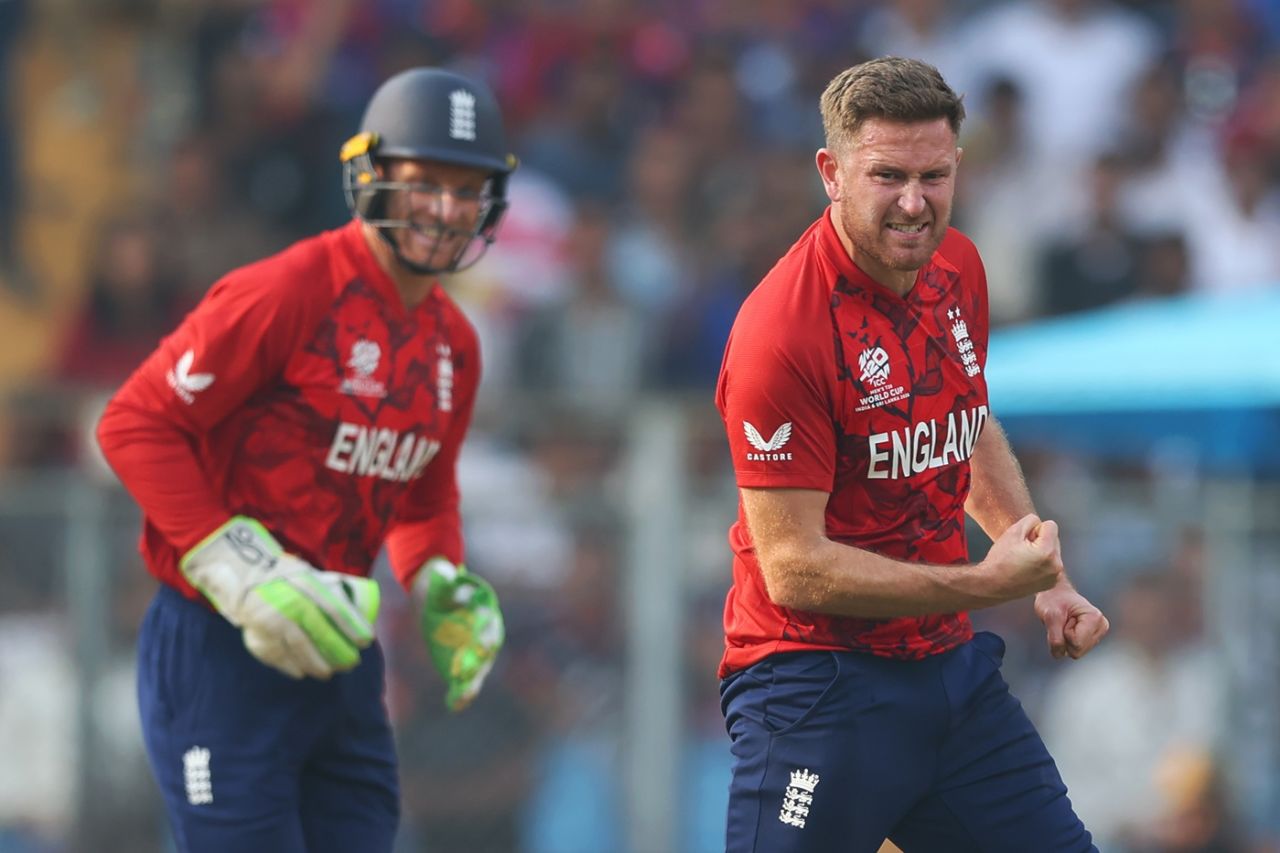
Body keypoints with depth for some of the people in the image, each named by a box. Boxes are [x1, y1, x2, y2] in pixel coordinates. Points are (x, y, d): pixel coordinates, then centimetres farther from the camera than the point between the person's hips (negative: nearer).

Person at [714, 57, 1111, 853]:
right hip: (818, 685, -7)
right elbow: (793, 570, -21)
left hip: (950, 666, 7)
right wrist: (983, 584, -21)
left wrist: (1048, 581, 13)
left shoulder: (958, 266, 4)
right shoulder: (780, 329, -21)